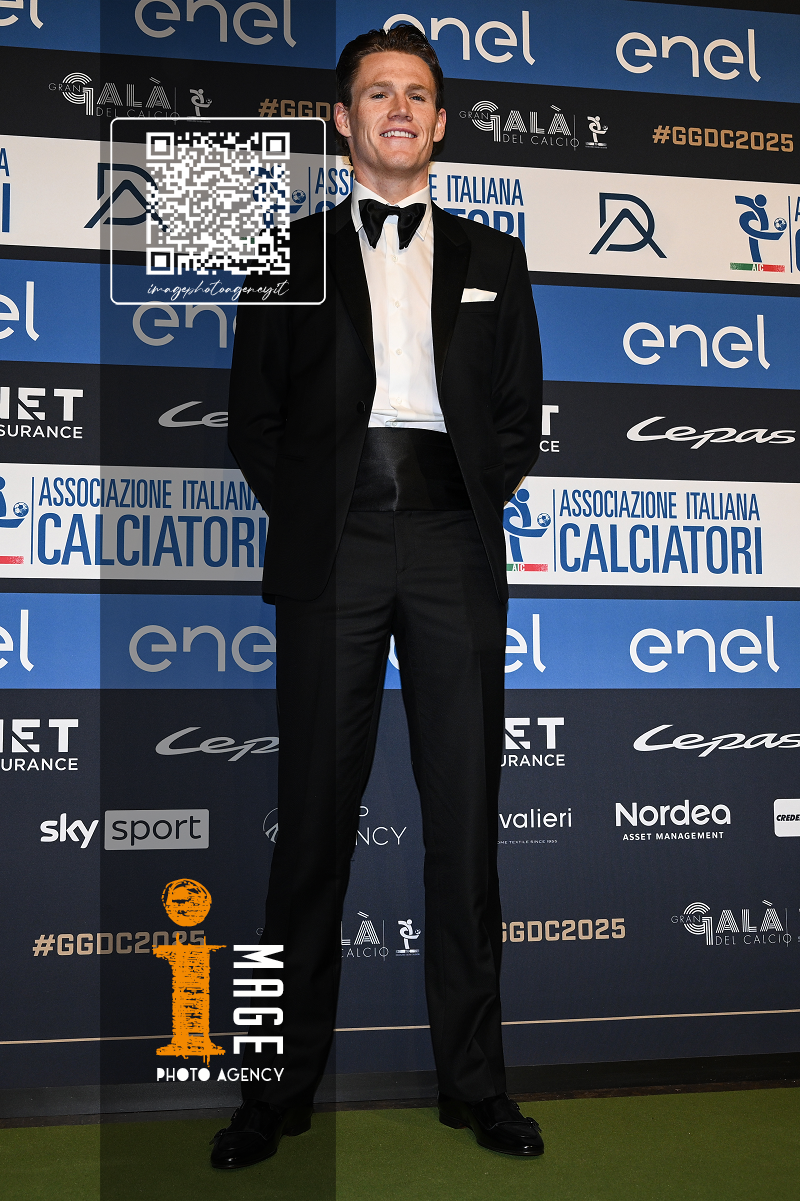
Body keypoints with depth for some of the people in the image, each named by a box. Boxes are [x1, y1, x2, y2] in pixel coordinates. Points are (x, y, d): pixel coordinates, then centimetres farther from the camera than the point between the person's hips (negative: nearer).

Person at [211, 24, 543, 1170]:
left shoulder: (492, 257, 17)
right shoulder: (291, 253, 14)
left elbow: (521, 409, 13)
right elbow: (252, 411, 8)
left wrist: (474, 500, 0)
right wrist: (301, 512, -3)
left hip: (454, 538, 1)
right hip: (331, 545, -1)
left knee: (466, 814, 3)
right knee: (315, 813, 1)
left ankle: (473, 1077, 15)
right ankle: (285, 1080, 13)